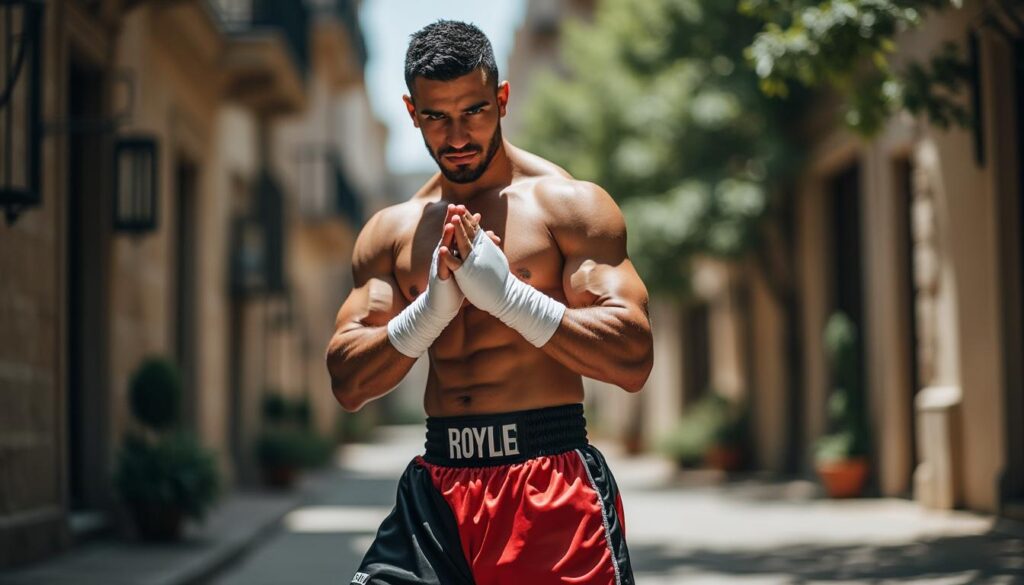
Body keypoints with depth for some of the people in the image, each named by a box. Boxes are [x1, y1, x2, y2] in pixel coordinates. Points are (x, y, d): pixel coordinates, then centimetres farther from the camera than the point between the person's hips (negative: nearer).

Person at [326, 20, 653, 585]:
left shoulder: (570, 205, 0)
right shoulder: (392, 230, 12)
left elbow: (633, 360, -10)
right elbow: (347, 384, 6)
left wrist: (506, 293, -17)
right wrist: (432, 309, -10)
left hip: (549, 483, -3)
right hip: (437, 485, 3)